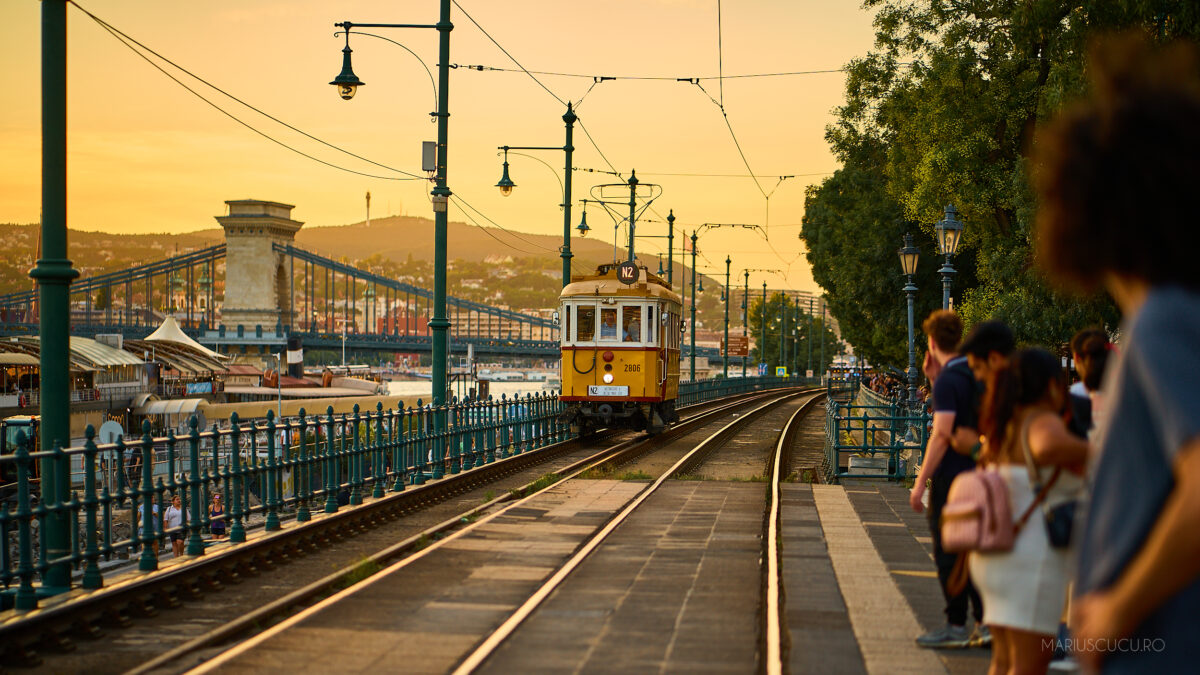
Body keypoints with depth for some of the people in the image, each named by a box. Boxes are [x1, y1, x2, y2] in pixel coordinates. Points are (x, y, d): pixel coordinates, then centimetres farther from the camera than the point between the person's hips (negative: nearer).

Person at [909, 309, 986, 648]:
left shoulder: (948, 381, -16)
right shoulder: (975, 375, 10)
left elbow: (942, 435, -22)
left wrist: (920, 482, -19)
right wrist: (936, 376, 15)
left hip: (950, 478, -9)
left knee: (948, 553, -2)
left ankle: (956, 627, 2)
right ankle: (985, 622, 14)